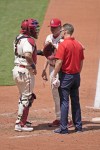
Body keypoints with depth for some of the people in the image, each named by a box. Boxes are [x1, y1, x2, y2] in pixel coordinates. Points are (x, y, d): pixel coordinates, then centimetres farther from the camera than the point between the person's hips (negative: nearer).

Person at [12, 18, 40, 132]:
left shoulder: (18, 38, 11)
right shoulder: (28, 40, -19)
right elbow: (28, 55, -34)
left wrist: (38, 51, 12)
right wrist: (33, 66, -20)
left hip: (17, 69, 10)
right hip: (25, 71, -10)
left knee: (23, 96, 22)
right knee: (26, 98, -2)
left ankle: (21, 120, 30)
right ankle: (20, 124, -1)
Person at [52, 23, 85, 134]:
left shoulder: (63, 44, -14)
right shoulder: (79, 45, 6)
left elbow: (59, 62, -17)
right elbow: (81, 62, 11)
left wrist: (54, 76, -11)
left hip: (66, 75, -6)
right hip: (76, 76, 6)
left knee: (64, 102, -4)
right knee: (75, 101, 14)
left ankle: (63, 128, -5)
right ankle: (78, 126, 17)